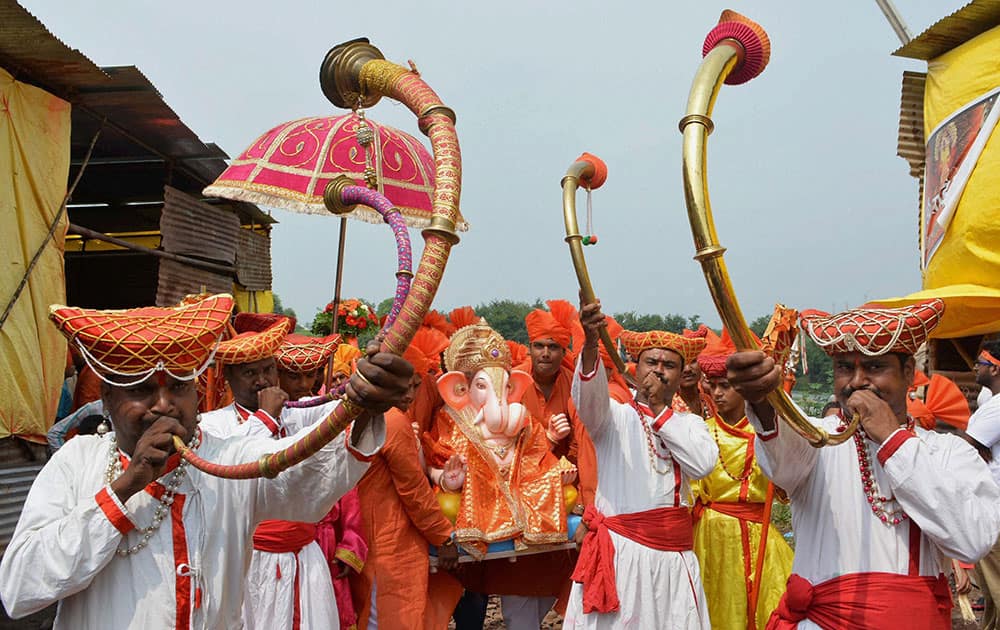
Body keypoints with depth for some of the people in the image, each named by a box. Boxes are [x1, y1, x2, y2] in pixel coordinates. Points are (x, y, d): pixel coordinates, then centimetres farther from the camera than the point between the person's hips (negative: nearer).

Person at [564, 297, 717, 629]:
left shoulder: (689, 423, 13)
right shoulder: (614, 415, 3)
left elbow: (703, 464, -8)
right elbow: (588, 396, -21)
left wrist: (659, 410, -7)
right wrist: (590, 344, -40)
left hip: (674, 555, 3)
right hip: (620, 551, -3)